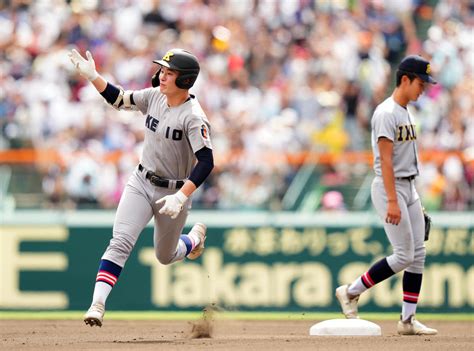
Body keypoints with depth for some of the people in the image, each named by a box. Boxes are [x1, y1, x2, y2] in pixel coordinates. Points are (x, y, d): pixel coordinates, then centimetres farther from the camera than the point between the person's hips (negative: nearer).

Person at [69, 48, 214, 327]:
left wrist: (181, 196, -37)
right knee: (120, 242, -15)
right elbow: (119, 99, 8)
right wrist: (92, 76, -7)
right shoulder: (154, 96, -4)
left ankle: (195, 238, 48)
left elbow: (206, 162, -28)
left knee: (165, 256, 15)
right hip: (141, 183, 4)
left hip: (174, 191, -4)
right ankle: (98, 304, -21)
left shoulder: (194, 117, -23)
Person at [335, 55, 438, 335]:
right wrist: (392, 201, -26)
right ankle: (351, 292, 3)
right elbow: (386, 159, -20)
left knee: (418, 254, 4)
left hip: (409, 187, 9)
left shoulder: (407, 113, 15)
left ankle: (408, 319, 6)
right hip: (390, 188, -9)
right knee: (404, 256, -10)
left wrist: (415, 201, 20)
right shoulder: (387, 113, -14)